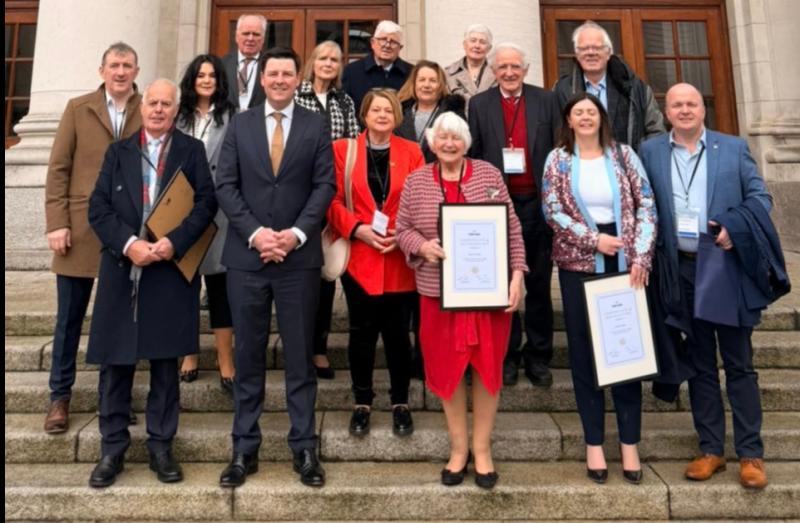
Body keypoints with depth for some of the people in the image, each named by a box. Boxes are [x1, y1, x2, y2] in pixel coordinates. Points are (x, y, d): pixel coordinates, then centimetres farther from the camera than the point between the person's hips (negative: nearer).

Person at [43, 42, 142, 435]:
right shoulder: (78, 108, 5)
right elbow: (58, 168, 2)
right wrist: (56, 223, -6)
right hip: (80, 229, 0)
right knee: (69, 318, 8)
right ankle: (60, 396, 23)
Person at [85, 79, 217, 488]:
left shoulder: (192, 150, 7)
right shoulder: (118, 152, 12)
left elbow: (206, 202, -3)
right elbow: (98, 208, 4)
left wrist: (175, 242, -16)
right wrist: (128, 243, -12)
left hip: (171, 273, -2)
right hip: (121, 272, 2)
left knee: (166, 365, 6)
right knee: (117, 365, 7)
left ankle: (161, 446, 19)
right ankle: (113, 448, 21)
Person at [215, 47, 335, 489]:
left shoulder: (316, 126, 6)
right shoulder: (240, 125, 10)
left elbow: (325, 186, -1)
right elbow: (225, 186, 3)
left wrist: (295, 233, -13)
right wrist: (255, 233, -11)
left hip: (299, 257, -1)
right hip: (245, 256, 2)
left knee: (300, 356, 6)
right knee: (248, 356, 8)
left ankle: (304, 448, 17)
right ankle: (245, 448, 20)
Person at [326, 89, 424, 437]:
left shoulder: (411, 152, 7)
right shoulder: (343, 149, 6)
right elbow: (333, 200, 1)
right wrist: (357, 228, -14)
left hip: (400, 259, 1)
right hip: (358, 256, 0)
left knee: (398, 333, 6)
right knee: (361, 333, 7)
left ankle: (401, 403, 22)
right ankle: (362, 403, 22)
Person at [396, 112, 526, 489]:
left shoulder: (489, 175, 1)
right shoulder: (416, 182, 4)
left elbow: (512, 229, 1)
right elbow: (402, 230, 6)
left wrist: (517, 275, -7)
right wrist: (421, 246, -15)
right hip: (438, 291, 1)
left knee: (487, 366, 8)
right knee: (446, 369, 8)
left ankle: (482, 447, 26)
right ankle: (458, 447, 27)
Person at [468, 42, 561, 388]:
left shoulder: (546, 100, 6)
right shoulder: (479, 104, 5)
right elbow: (472, 155, 2)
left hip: (539, 204, 1)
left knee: (539, 284, 8)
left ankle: (538, 356, 21)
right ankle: (507, 354, 21)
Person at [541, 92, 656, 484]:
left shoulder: (623, 154, 5)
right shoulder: (558, 159, 4)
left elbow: (646, 205, 1)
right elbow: (551, 211, -4)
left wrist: (641, 256, -9)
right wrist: (594, 239, -13)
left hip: (625, 264, 1)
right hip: (578, 265, 0)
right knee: (584, 350, 5)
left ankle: (630, 443, 17)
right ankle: (594, 443, 16)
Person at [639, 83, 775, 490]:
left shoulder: (733, 147, 6)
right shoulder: (650, 151, 7)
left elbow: (760, 196, 5)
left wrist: (738, 231, -13)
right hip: (681, 270, 1)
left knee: (739, 363, 5)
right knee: (699, 364, 11)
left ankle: (750, 453, 17)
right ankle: (711, 449, 22)